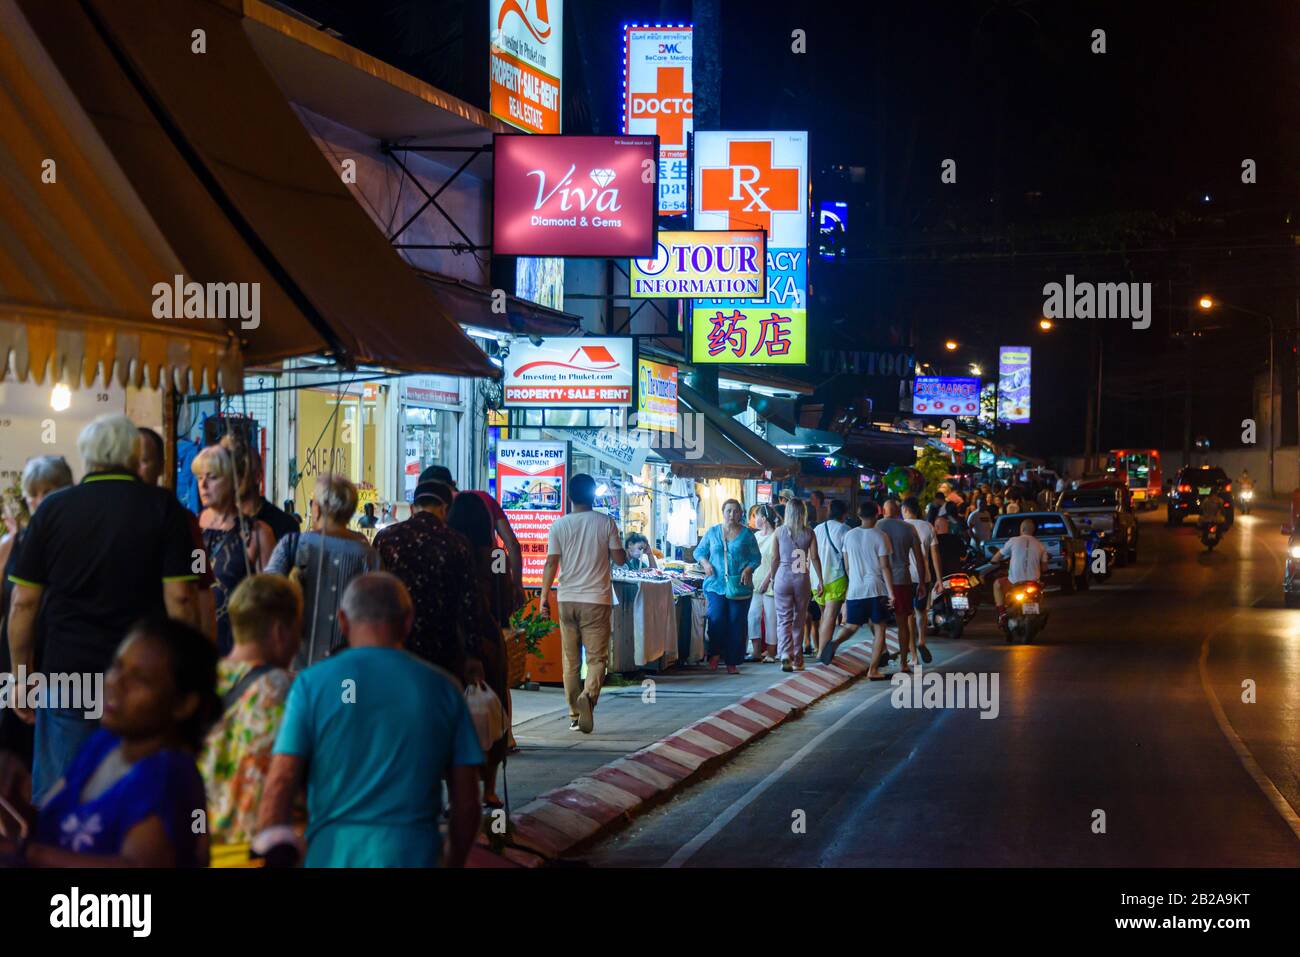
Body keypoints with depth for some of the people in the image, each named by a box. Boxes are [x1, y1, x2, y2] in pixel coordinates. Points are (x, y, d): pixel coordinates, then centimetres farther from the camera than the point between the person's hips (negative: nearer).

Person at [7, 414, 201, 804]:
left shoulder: (53, 509, 2)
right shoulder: (163, 508, -3)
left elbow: (23, 602, 3)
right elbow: (180, 596, -8)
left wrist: (22, 675, 12)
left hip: (66, 673, 1)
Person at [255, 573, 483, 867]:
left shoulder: (312, 683, 0)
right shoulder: (443, 688, 4)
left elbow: (280, 784, -8)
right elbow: (467, 801, 5)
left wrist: (270, 854, -3)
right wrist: (453, 863, 19)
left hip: (332, 854, 0)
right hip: (413, 855, 0)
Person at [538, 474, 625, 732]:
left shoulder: (559, 525, 0)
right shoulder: (605, 522, -3)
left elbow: (551, 563, -4)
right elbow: (619, 558, 0)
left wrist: (544, 597, 2)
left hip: (567, 599, 2)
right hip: (596, 599, -2)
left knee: (570, 660, 10)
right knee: (597, 656, 0)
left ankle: (574, 716, 13)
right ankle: (589, 694, -29)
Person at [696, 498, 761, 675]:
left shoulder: (747, 534, 6)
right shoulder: (712, 532, 9)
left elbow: (756, 557, 8)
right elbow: (699, 551, 15)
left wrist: (748, 569, -10)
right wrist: (705, 563, -5)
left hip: (739, 586, 0)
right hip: (716, 584, 0)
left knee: (736, 623, -1)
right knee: (716, 618, -16)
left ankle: (732, 663, 6)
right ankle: (715, 654, 4)